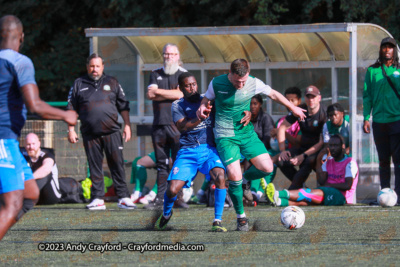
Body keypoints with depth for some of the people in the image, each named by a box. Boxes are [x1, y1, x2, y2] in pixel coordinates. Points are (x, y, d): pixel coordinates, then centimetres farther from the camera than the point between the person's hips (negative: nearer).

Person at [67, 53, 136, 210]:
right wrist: (71, 129, 5)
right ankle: (98, 199, 7)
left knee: (117, 165, -3)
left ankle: (123, 197, -1)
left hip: (112, 132, -1)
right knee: (95, 167, 2)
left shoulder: (112, 83, 13)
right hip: (90, 135, 1)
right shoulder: (79, 84, 12)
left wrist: (127, 125, 6)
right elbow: (71, 109, 12)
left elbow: (123, 107, 15)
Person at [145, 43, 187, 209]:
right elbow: (150, 94, 2)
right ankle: (160, 198, 4)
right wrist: (171, 94, -5)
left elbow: (180, 94, -8)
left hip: (177, 124, -3)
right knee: (161, 163, 4)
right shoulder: (155, 74, 15)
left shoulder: (183, 74, 6)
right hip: (159, 125, 3)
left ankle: (178, 196, -1)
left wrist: (158, 91, -1)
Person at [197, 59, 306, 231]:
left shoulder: (254, 84, -6)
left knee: (267, 168, -10)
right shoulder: (217, 84, -10)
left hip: (247, 133, 3)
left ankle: (244, 178, 22)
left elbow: (273, 94, 11)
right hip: (225, 137, -3)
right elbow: (206, 100, 7)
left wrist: (293, 108, 21)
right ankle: (241, 217, 0)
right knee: (234, 175, -19)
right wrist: (202, 109, -16)